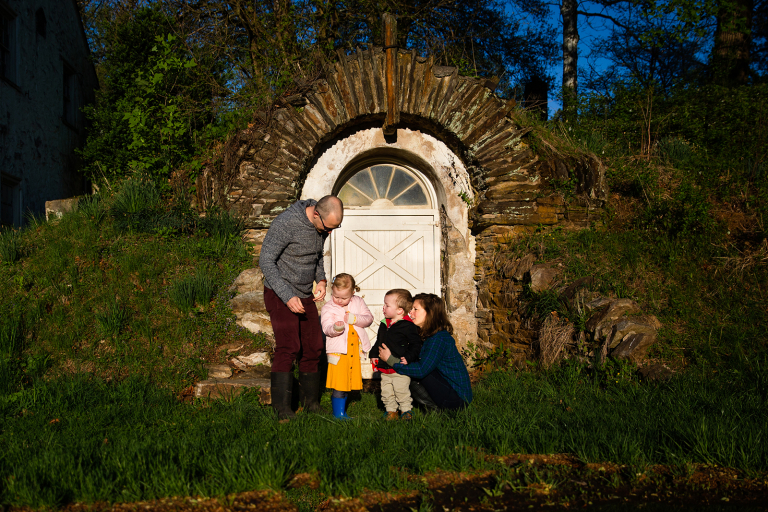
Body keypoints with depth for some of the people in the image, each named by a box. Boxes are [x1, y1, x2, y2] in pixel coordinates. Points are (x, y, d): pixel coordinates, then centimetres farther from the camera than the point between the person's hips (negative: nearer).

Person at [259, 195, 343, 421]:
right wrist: (287, 296, -25)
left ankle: (312, 402, 19)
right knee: (288, 347, -17)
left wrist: (321, 279, -1)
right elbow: (266, 261, -20)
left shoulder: (322, 225, 0)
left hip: (306, 296, 7)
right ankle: (282, 408, -13)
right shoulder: (286, 223, -23)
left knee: (313, 348, 6)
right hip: (280, 294, -7)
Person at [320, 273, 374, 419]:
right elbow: (327, 329, -16)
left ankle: (340, 405, 30)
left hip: (355, 349, 4)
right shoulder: (328, 309, -5)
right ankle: (338, 412, 6)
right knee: (339, 381, -4)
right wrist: (336, 328, -39)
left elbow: (369, 318, 1)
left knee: (349, 380, 14)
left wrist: (354, 319, -16)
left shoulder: (358, 302, 6)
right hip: (338, 350, -4)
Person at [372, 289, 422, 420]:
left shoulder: (407, 326, -13)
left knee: (402, 391, -1)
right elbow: (378, 341, 21)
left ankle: (406, 411, 16)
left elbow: (416, 344, -12)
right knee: (386, 392, 12)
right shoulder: (384, 324, 8)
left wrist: (407, 358, -20)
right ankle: (391, 411, 25)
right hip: (385, 368, 7)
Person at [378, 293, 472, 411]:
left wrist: (390, 359, -21)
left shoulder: (439, 338, -21)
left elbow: (421, 370, -26)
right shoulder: (429, 335, 9)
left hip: (457, 397, -9)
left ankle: (437, 409, -6)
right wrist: (407, 360, -20)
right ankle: (436, 407, 2)